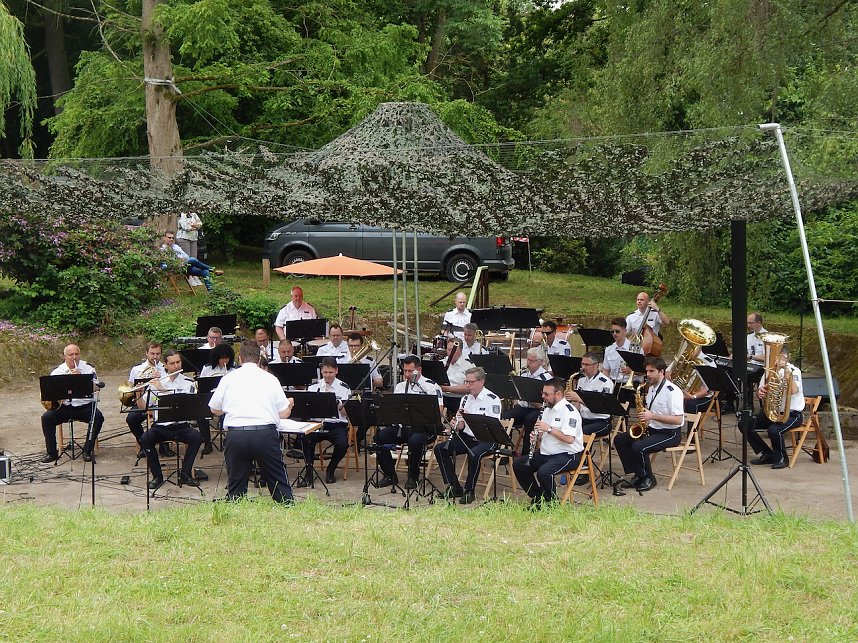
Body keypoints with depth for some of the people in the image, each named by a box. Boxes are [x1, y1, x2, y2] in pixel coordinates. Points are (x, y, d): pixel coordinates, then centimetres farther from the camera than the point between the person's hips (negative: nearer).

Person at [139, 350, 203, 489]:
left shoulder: (188, 383, 2)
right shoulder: (157, 383, 8)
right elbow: (142, 407, 7)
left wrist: (163, 390, -20)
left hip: (181, 426, -1)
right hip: (160, 427, 1)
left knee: (196, 436, -30)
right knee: (145, 439, -28)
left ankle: (185, 474, -13)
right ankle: (157, 476, -11)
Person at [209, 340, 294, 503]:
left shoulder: (228, 378, 10)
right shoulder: (270, 379, 9)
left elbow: (215, 410, 19)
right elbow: (284, 413, 10)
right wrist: (289, 404, 34)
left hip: (235, 434, 1)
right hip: (266, 433, 0)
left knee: (236, 487, 11)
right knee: (279, 483, 8)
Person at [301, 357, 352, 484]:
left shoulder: (343, 388, 3)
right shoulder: (313, 387, 9)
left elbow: (346, 413, -1)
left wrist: (339, 406, -22)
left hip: (337, 425, -1)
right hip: (317, 423, 1)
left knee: (342, 444, -31)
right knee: (306, 439, -30)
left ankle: (330, 471, -3)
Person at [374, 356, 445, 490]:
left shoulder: (431, 386, -2)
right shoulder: (400, 386, 17)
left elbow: (438, 411, -10)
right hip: (402, 426, 5)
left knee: (415, 441, -38)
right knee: (380, 437, -19)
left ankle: (413, 477, -15)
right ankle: (390, 475, -6)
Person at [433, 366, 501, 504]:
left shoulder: (492, 400, -9)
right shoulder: (466, 398, 11)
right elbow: (461, 423, 14)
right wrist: (458, 425, -11)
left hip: (486, 439, -7)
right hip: (467, 437, 7)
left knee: (474, 454, -37)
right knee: (439, 449, -8)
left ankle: (469, 491, -16)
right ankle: (454, 487, -3)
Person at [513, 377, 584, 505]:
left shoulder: (569, 411, -16)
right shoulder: (547, 409, 14)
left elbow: (569, 439, -28)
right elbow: (542, 434, 22)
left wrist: (549, 428, -25)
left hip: (567, 455, -10)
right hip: (546, 453, 10)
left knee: (544, 471, -33)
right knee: (518, 464, 2)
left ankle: (551, 502, -9)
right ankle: (537, 497, 11)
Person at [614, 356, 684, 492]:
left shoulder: (672, 391, -17)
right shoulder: (651, 388, 12)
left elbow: (678, 420, -23)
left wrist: (652, 416, -27)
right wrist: (644, 416, 0)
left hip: (670, 434, -9)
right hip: (652, 430, 9)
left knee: (638, 447, -29)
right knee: (619, 439, -3)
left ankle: (648, 479, -6)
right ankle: (638, 474, 1)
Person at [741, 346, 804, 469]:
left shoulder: (794, 371, -11)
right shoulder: (769, 371, 8)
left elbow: (794, 390, -31)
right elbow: (759, 393, 6)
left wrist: (786, 370, -35)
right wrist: (760, 392, -19)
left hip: (791, 414, -7)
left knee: (774, 430, -35)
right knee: (744, 424, -9)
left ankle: (781, 459, -5)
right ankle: (766, 454, 5)